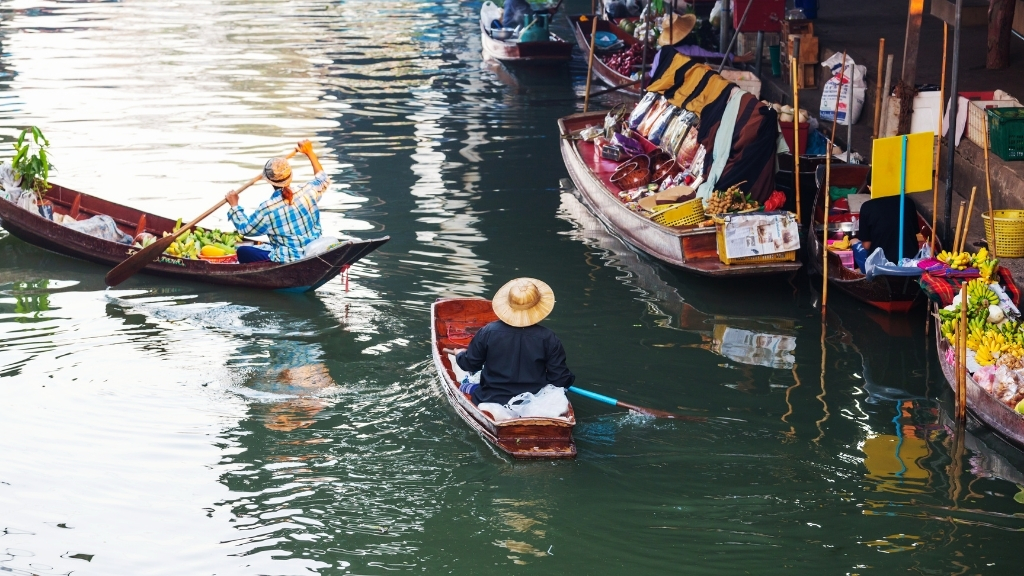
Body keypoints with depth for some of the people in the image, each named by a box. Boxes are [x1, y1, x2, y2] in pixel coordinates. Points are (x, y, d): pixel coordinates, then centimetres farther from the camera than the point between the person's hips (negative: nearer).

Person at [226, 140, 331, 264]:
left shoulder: (267, 209, -17)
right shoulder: (307, 192, -6)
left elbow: (245, 228, 0)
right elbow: (324, 180, 19)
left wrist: (234, 205, 13)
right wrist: (310, 152, 26)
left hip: (288, 262, -6)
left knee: (242, 251, 8)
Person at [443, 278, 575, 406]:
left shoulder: (488, 332, -12)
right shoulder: (548, 339, -14)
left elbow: (470, 365, 3)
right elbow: (561, 380, -9)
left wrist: (459, 355, 26)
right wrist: (569, 379, 16)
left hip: (492, 401, 1)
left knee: (465, 387, 28)